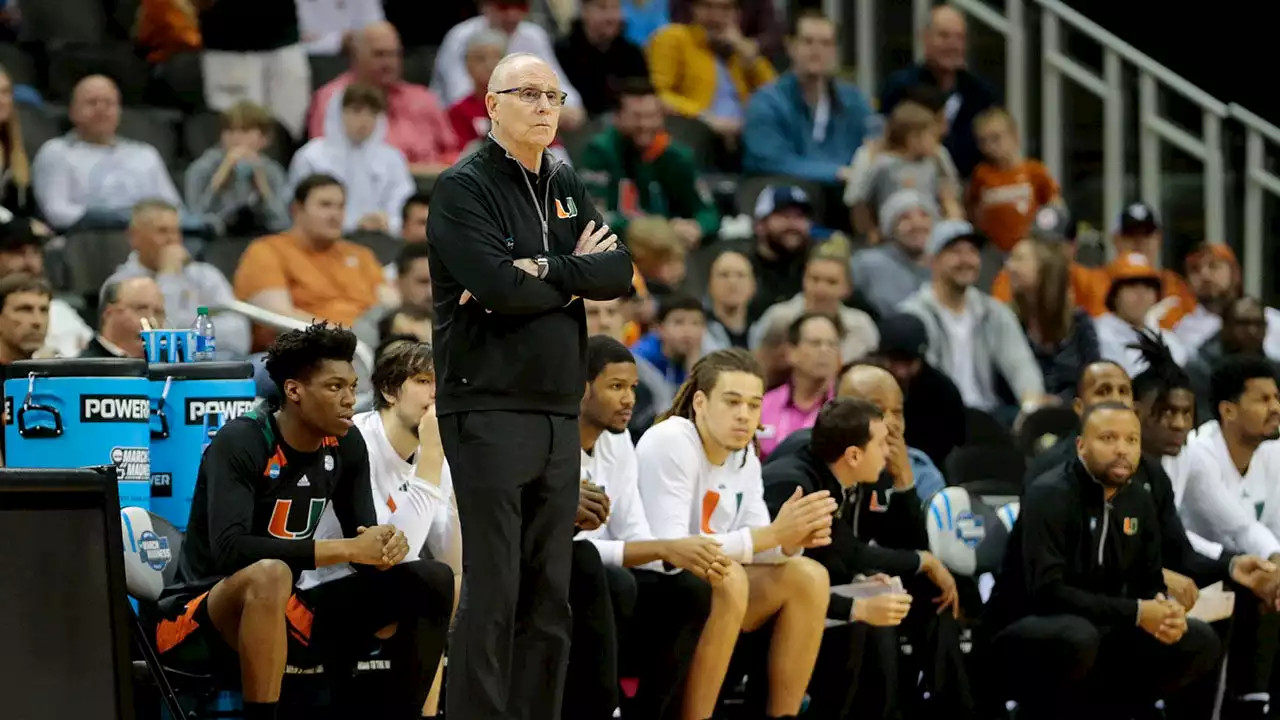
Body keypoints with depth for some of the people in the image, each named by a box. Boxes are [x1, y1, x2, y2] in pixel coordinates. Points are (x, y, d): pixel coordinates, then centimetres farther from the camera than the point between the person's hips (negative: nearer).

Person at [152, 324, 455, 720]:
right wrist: (347, 549, -31)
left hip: (283, 612, 7)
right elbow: (230, 550, -32)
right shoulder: (241, 442, -19)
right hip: (196, 617, -7)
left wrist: (387, 546, -21)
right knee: (269, 574, -41)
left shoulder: (346, 446, 1)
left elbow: (363, 536, 5)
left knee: (432, 581, -4)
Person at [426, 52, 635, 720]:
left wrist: (542, 273, -13)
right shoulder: (463, 188, -5)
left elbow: (620, 272, 3)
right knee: (493, 590, -9)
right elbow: (498, 287, -19)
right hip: (489, 410, -7)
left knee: (549, 595, 7)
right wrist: (573, 274, -3)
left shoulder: (566, 186, 16)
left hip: (559, 413, 7)